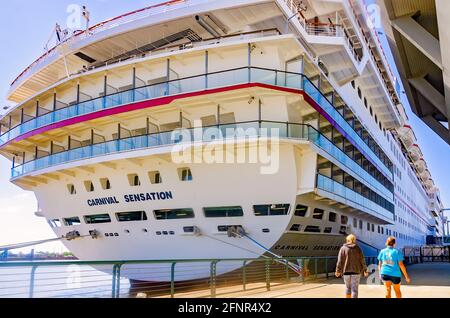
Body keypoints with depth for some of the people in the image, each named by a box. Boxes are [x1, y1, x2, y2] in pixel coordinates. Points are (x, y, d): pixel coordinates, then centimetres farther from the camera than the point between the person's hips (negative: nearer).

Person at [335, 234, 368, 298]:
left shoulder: (343, 248, 0)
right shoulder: (358, 248, 0)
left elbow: (340, 261, -3)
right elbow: (362, 260, 1)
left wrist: (338, 271, 4)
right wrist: (365, 270, 11)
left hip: (346, 271, 1)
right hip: (356, 271, -1)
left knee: (348, 287, 19)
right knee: (354, 289, 1)